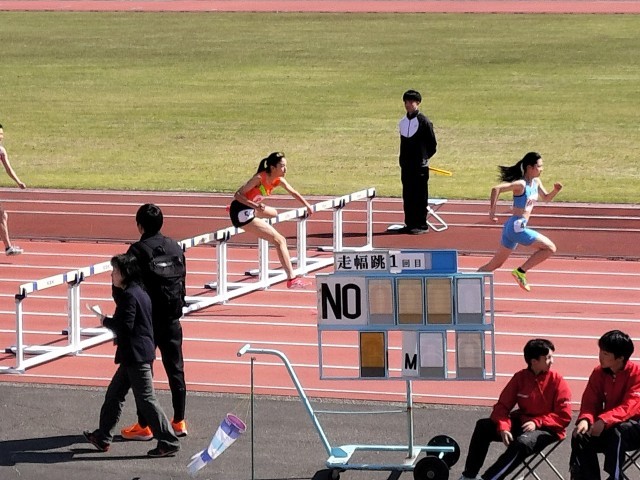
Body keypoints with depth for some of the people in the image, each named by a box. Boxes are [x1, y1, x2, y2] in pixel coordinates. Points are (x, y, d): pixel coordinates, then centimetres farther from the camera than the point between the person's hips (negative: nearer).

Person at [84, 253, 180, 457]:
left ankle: (169, 442, -4)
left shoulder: (129, 295, -17)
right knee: (114, 393, 17)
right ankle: (102, 437, 25)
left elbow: (125, 326, -23)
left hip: (135, 356, -11)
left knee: (146, 399, -6)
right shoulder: (139, 292, 13)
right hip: (134, 355, 11)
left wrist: (104, 320, -8)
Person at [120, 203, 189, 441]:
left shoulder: (138, 250, -13)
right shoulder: (176, 248, 7)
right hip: (172, 319, 6)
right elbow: (182, 282, 12)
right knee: (175, 368, 12)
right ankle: (179, 421, 16)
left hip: (146, 319, -6)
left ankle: (144, 426, 3)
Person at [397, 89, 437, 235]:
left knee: (420, 196, -3)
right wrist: (403, 159, 11)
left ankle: (422, 225, 1)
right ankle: (410, 224, 15)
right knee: (407, 196, 8)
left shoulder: (424, 121, -8)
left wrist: (424, 157, 2)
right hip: (406, 165, 7)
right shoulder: (403, 122, 11)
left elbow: (432, 144, -4)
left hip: (420, 166, -7)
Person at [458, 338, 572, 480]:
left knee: (522, 442, -36)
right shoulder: (520, 377, 0)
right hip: (521, 423, 5)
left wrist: (537, 422, -22)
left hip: (548, 430, -5)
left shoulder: (557, 381, -9)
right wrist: (503, 427, -19)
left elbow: (564, 416, -11)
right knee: (483, 426, -10)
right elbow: (502, 406, 0)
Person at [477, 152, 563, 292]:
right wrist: (492, 211, -21)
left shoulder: (536, 182, 10)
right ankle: (521, 271, -2)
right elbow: (496, 189, -25)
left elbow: (546, 198, 24)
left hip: (516, 228, 9)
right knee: (550, 248, -8)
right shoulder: (521, 184, -16)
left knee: (496, 264, 16)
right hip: (516, 227, -9)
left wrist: (555, 190, 4)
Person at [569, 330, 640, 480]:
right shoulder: (599, 373, 1)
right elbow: (590, 402, -2)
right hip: (608, 428, 5)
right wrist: (585, 420, -24)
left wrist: (604, 421, -37)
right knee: (580, 437, -19)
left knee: (616, 432, -37)